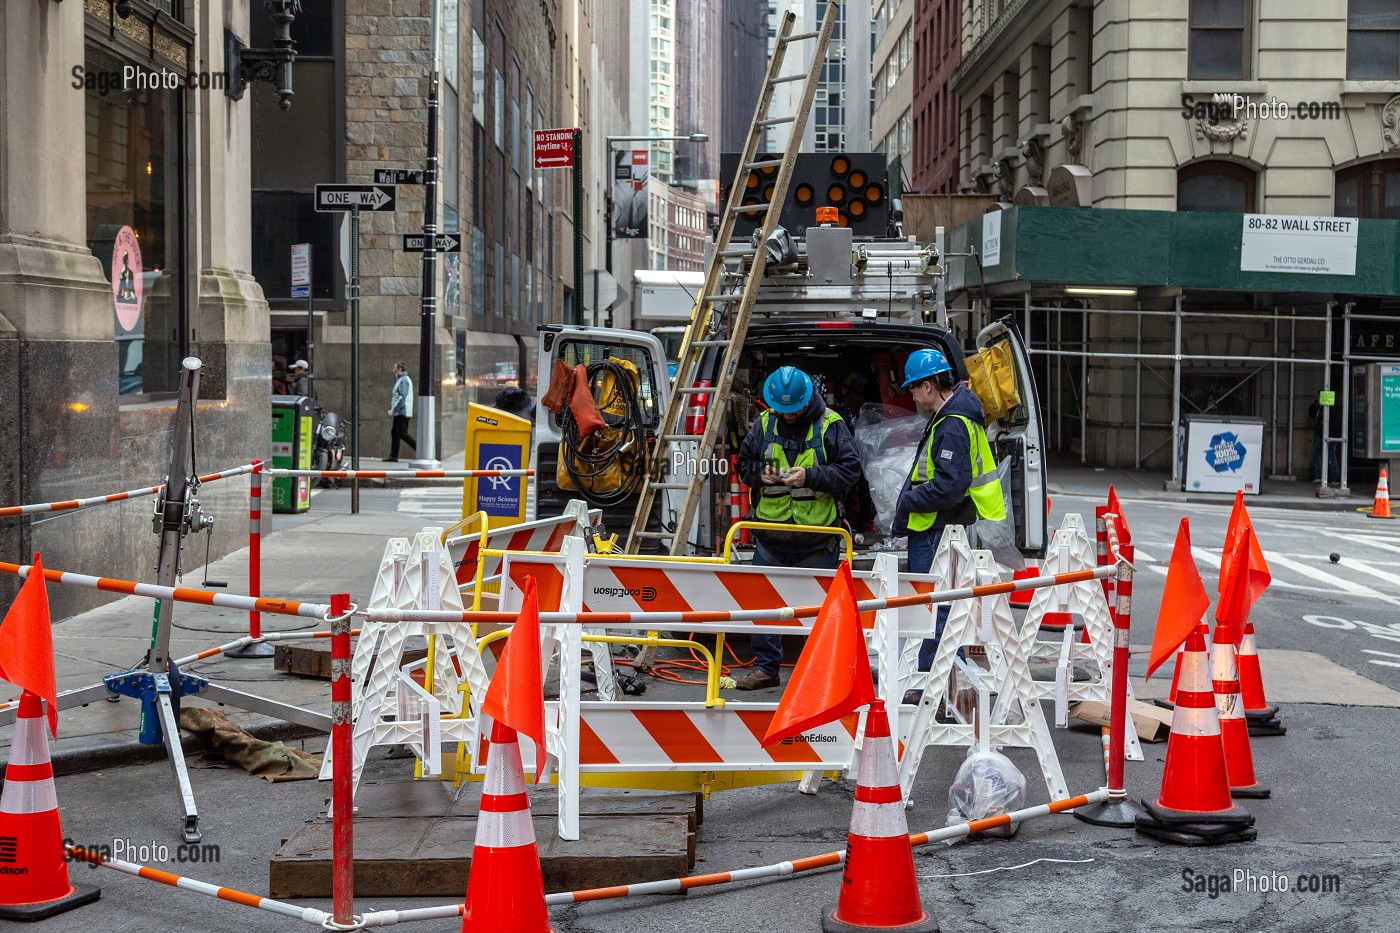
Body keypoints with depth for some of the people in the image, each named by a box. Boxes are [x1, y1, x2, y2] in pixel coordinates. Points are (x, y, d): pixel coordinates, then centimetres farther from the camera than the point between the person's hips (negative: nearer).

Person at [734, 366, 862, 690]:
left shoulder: (830, 425, -4)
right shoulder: (764, 423, 6)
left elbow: (850, 470, -6)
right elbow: (743, 464, 15)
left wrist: (811, 476, -17)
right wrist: (760, 472, -7)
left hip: (818, 535, -3)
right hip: (771, 532, 3)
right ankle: (766, 667, 18)